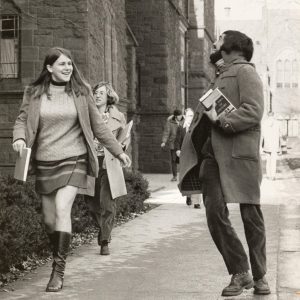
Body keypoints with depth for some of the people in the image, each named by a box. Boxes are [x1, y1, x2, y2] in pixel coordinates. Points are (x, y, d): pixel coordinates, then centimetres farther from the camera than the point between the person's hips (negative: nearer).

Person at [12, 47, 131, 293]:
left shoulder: (81, 92, 3)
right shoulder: (34, 94, 3)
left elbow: (98, 126, 9)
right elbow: (22, 120, 7)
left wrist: (118, 151, 11)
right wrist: (19, 138, -15)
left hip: (73, 160, -2)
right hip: (44, 162, 2)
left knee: (62, 209, -19)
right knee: (49, 220, 7)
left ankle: (59, 271, -14)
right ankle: (59, 256, 31)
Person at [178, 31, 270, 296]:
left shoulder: (244, 71, 0)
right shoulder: (222, 76, 25)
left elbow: (253, 111, -14)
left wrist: (221, 121, -20)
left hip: (239, 153, -7)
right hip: (213, 154, 7)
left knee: (251, 215, 0)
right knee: (215, 214, -4)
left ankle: (259, 276, 11)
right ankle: (240, 273, 6)